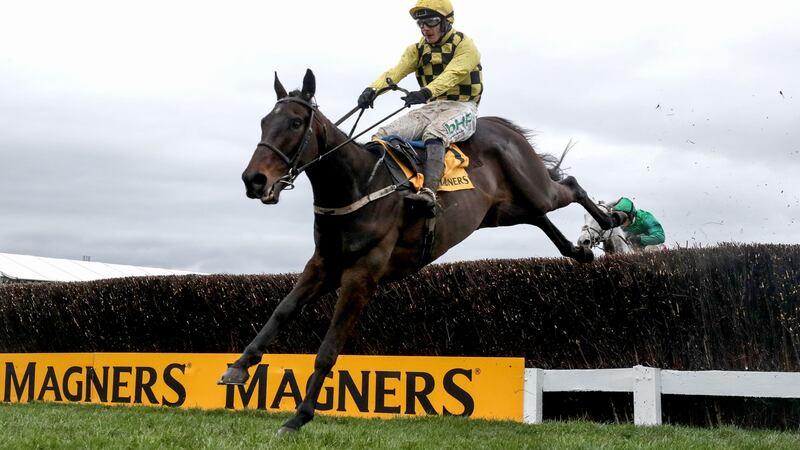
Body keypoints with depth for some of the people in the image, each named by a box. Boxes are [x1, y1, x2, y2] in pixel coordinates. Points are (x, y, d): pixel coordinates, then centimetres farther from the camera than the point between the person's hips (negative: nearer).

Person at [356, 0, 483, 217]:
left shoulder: (465, 46, -4)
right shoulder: (418, 50, 13)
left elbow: (451, 75, -24)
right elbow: (395, 72, -5)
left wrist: (426, 92, -43)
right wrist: (373, 89, -26)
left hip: (461, 108, -7)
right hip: (430, 108, 7)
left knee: (434, 133, -40)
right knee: (382, 136, -15)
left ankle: (428, 193, -56)